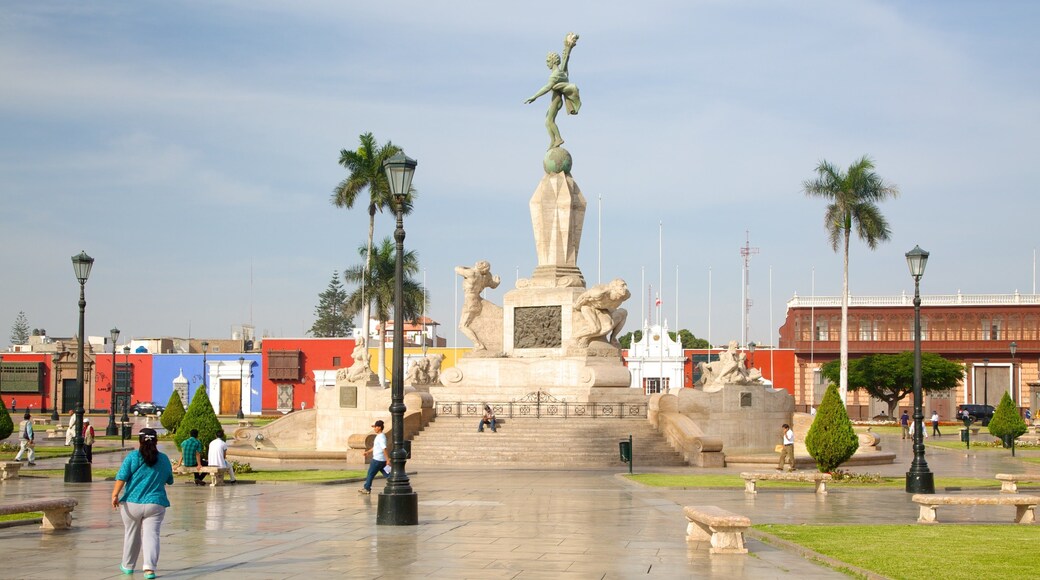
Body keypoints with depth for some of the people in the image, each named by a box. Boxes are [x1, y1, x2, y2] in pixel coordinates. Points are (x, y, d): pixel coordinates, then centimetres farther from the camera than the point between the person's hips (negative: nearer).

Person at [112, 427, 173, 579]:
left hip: (132, 504, 0)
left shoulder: (132, 457, -1)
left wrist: (115, 494, -10)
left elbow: (122, 477, -11)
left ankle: (128, 565, 30)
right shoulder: (164, 459, 9)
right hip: (155, 504, 1)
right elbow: (170, 481, 22)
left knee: (131, 534, 15)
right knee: (151, 534, -4)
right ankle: (149, 567, -19)